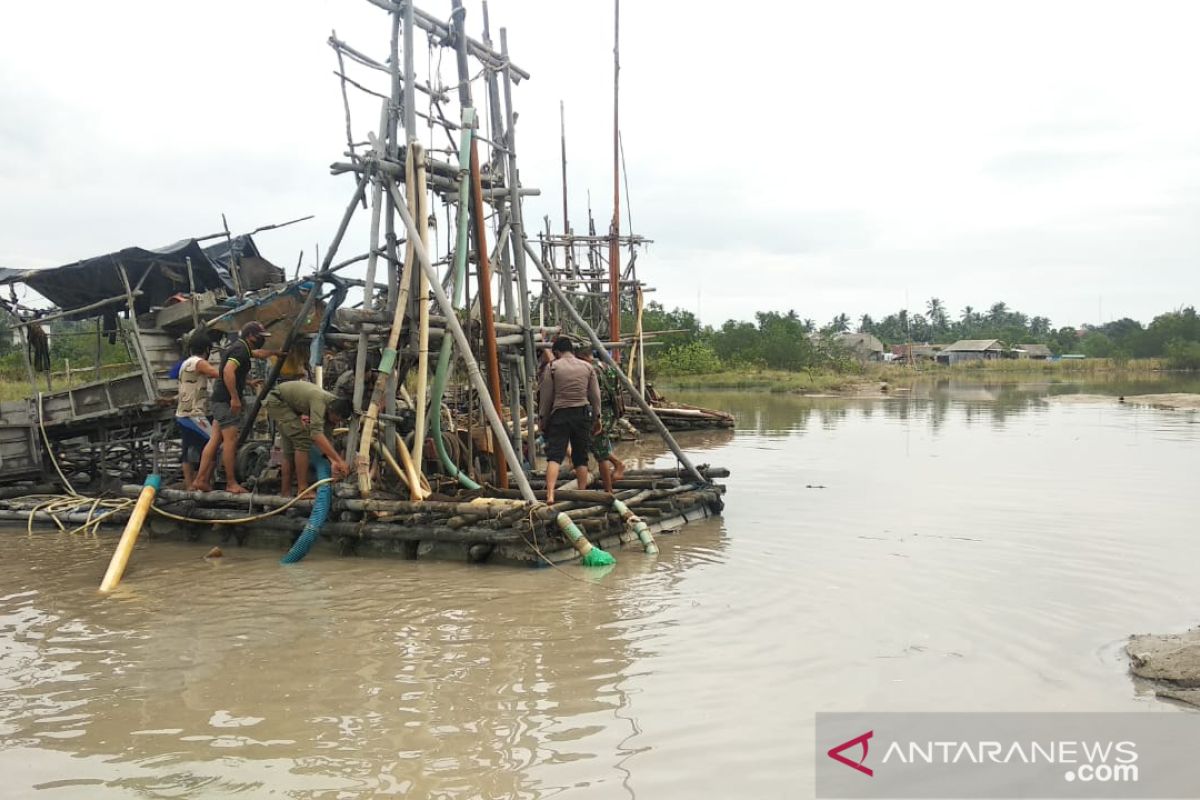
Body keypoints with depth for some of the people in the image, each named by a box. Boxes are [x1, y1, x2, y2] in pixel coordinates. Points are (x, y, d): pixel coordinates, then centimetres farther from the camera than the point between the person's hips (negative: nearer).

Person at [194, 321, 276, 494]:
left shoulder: (240, 347, 19)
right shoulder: (241, 349, -12)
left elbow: (258, 353, 41)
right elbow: (228, 371, -27)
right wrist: (235, 397, -27)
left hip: (220, 400, 10)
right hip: (226, 400, -10)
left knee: (215, 440, 8)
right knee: (230, 441, -9)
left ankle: (202, 479, 8)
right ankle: (231, 483, -7)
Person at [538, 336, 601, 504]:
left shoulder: (552, 367, -1)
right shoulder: (587, 367, 7)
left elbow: (546, 396, 0)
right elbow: (595, 395, 8)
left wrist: (542, 418, 8)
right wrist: (597, 416, 16)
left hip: (559, 414, -2)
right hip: (582, 414, 3)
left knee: (554, 456, -5)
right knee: (581, 457, 11)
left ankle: (550, 495, -20)